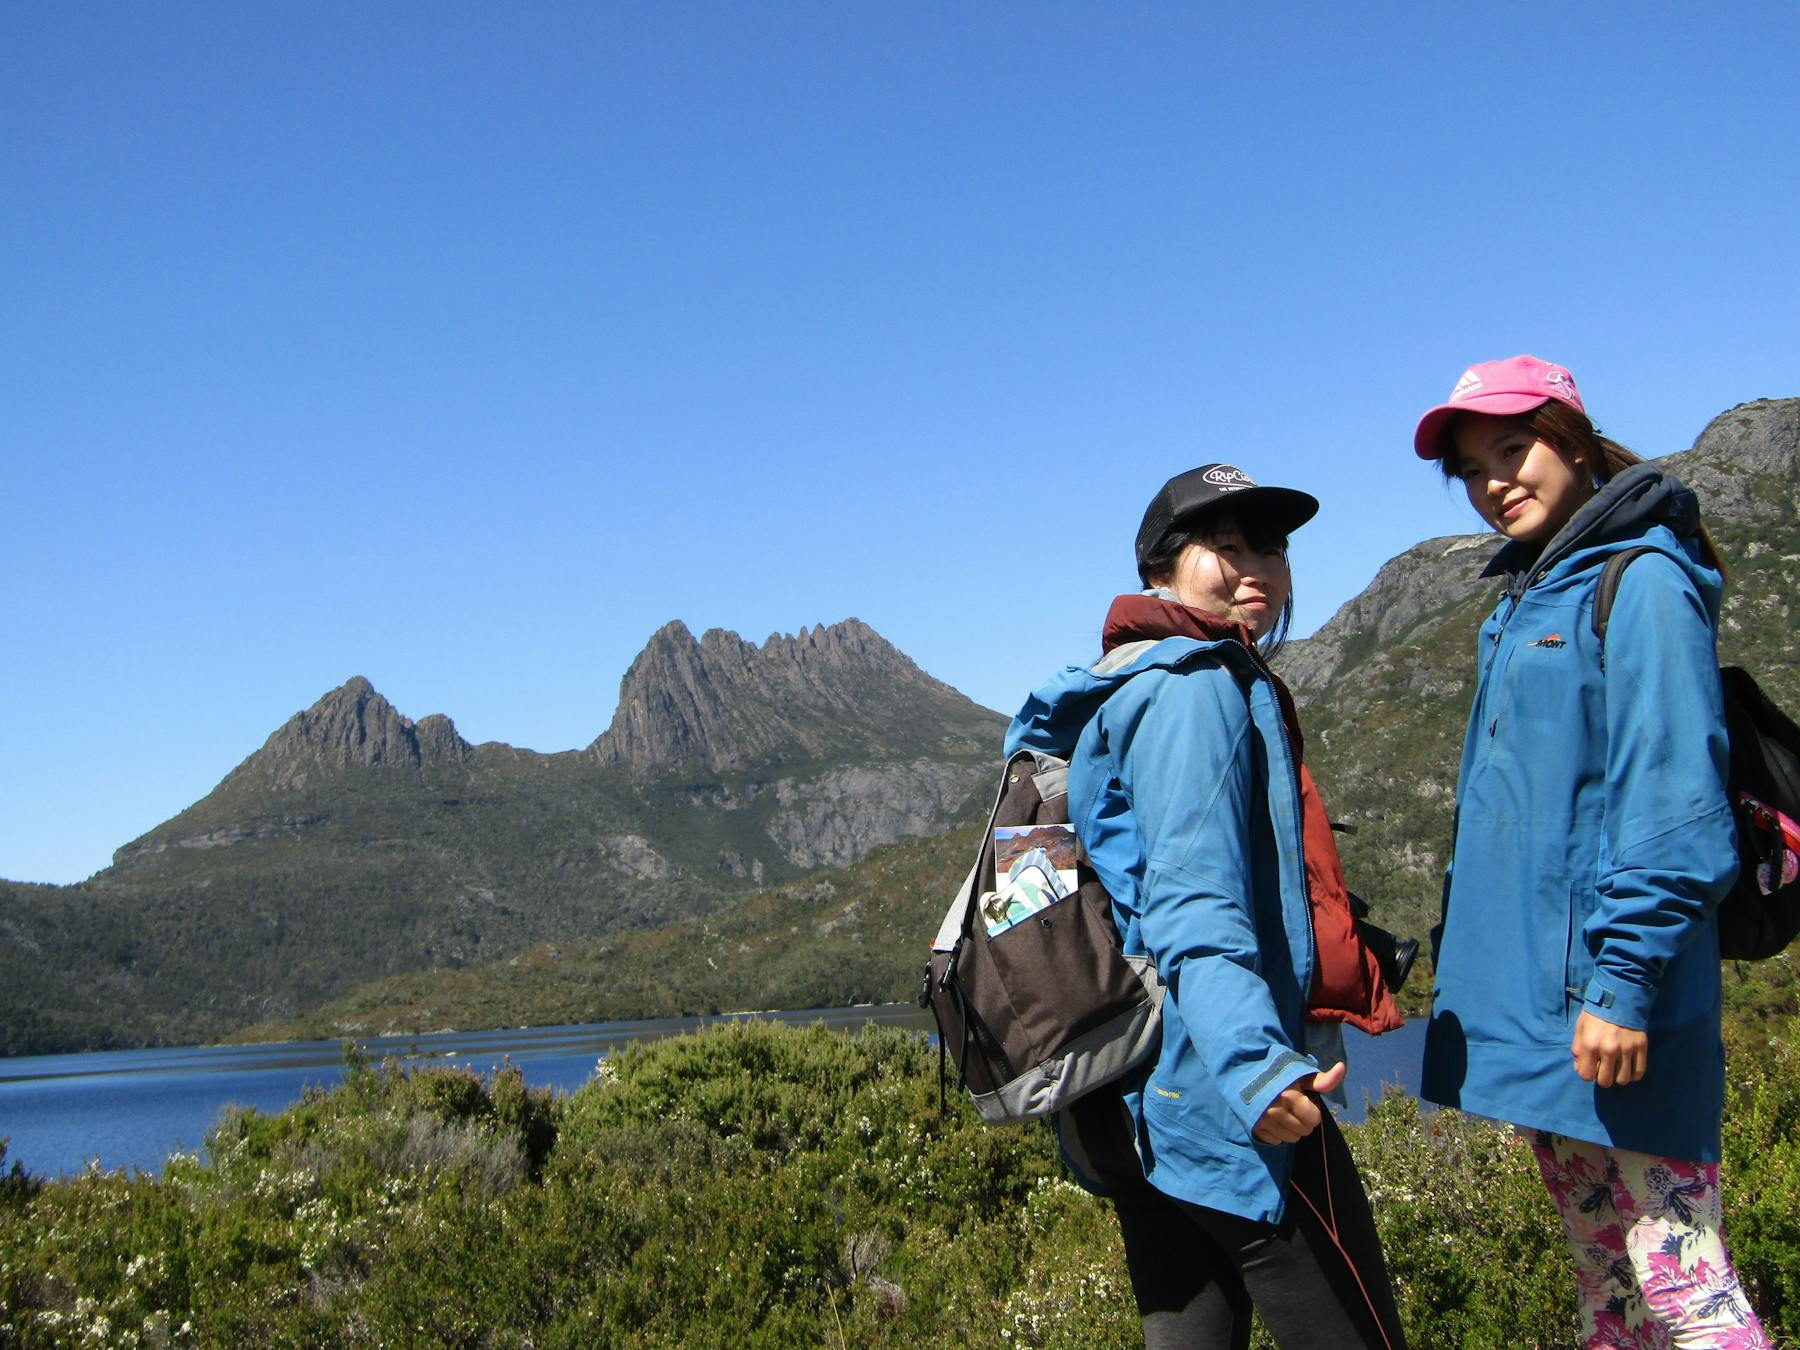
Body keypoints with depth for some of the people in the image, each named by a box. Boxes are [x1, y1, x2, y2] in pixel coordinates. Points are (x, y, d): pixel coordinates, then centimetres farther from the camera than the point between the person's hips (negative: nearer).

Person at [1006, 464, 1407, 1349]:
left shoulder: (1124, 695, 21)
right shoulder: (1199, 687, -10)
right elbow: (1193, 905, -23)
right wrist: (1252, 1059, -37)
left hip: (1142, 1108, 10)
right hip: (1224, 1107, -10)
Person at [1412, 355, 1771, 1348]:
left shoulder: (1642, 583, -8)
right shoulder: (1521, 605, 18)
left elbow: (1671, 796, -16)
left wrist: (1623, 978, -20)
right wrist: (1460, 960, 20)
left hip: (1608, 1002, -9)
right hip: (1529, 995, 9)